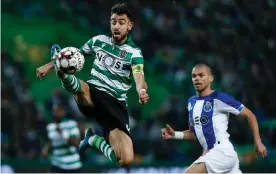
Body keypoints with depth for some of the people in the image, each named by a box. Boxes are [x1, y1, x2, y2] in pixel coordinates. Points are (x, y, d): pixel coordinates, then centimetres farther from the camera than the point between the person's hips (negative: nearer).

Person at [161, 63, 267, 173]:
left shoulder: (219, 98, -9)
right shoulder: (191, 102, 13)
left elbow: (249, 115, -2)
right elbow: (194, 132, 24)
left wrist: (257, 142, -4)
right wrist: (175, 135, 6)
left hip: (223, 151, -8)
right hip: (210, 153, 8)